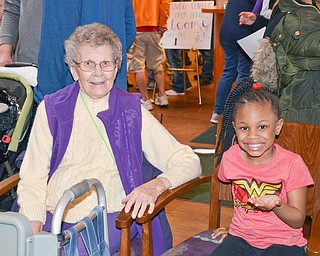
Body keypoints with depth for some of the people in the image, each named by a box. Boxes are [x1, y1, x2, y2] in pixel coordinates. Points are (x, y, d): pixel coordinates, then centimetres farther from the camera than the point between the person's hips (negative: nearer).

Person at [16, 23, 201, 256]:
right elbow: (32, 180, 5)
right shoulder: (51, 109, 8)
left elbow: (189, 162, 3)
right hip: (54, 218, 2)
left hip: (110, 218, -2)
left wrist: (156, 186, -17)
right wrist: (33, 232, -13)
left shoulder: (132, 110, 6)